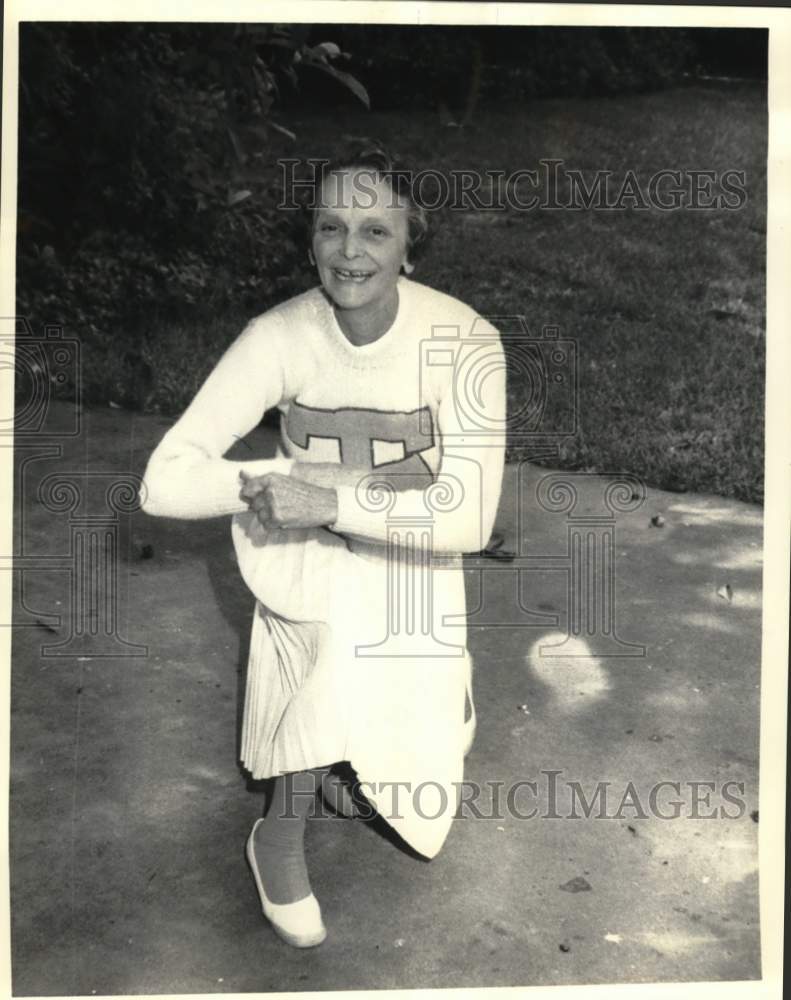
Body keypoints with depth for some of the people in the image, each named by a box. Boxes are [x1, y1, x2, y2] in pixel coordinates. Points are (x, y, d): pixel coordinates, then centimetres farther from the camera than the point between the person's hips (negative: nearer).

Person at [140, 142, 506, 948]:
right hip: (304, 557, 0)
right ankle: (280, 834, -9)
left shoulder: (464, 340, -25)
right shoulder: (279, 337, -23)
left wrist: (333, 501, -36)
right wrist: (285, 482, -33)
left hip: (411, 558, 1)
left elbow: (471, 519, -29)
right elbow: (163, 484, -25)